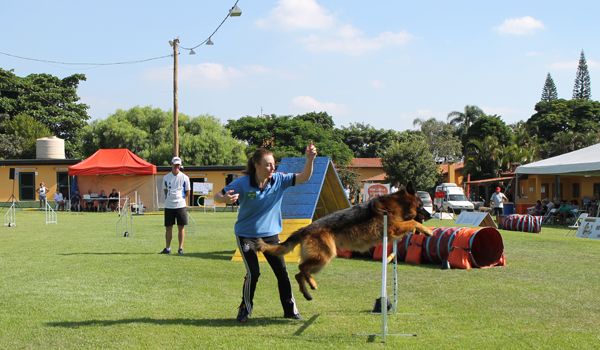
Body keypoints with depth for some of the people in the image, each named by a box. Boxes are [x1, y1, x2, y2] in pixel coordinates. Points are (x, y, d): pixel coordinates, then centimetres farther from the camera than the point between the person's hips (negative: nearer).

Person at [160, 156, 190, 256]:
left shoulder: (184, 177, -2)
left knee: (181, 227, 1)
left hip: (181, 205, -2)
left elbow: (187, 192, 5)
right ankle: (167, 248, 15)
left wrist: (180, 198, 3)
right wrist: (169, 198, 6)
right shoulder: (166, 177, 4)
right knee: (168, 227, 7)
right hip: (168, 206, 2)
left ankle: (180, 248, 8)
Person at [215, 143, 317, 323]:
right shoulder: (242, 183, -17)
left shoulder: (279, 179, -10)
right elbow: (218, 196, -13)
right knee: (253, 273, -12)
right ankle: (245, 310, 10)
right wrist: (226, 199, -38)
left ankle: (290, 309, 20)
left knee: (282, 272, 5)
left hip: (271, 234, 3)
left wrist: (310, 159, -33)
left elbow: (303, 177, -14)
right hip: (246, 235, -3)